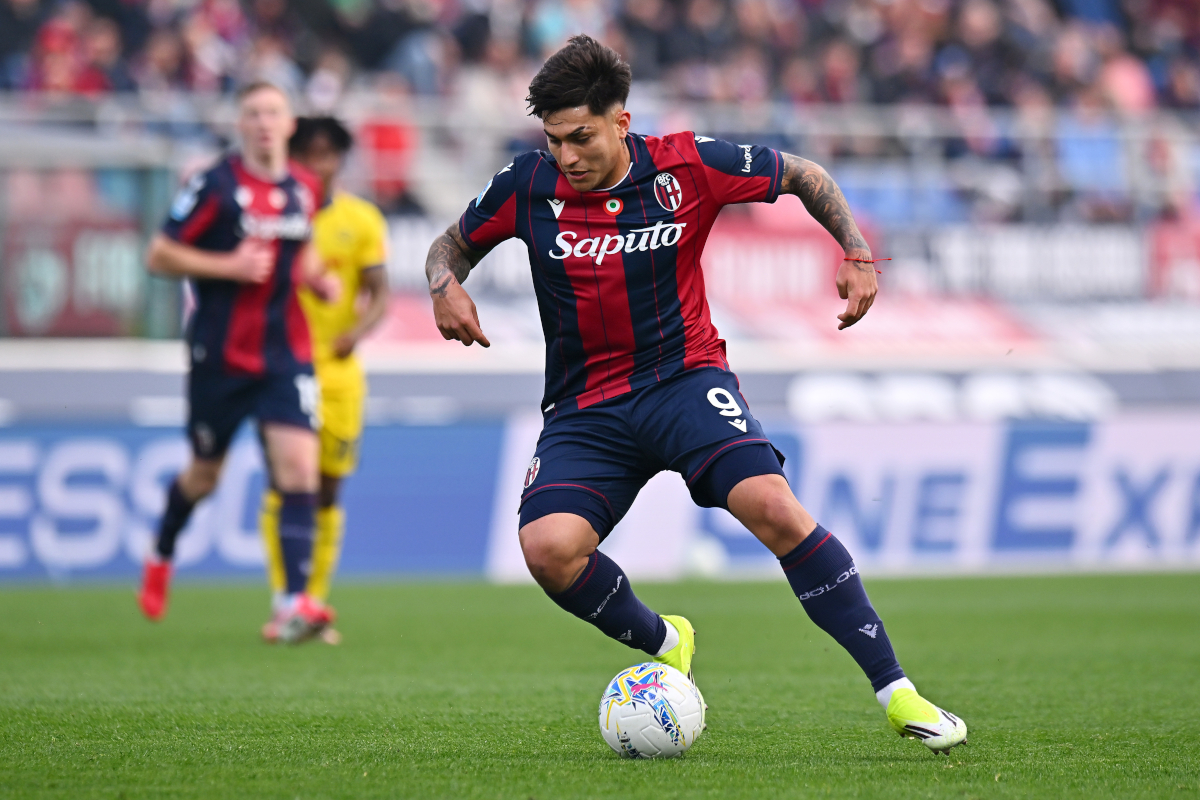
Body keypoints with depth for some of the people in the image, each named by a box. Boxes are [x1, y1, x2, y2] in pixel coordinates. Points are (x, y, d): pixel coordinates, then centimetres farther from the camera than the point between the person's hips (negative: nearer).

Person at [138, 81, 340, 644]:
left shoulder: (304, 190, 6)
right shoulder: (216, 187, -11)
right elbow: (159, 256, -10)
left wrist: (317, 277, 4)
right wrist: (228, 266, -20)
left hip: (285, 354, 3)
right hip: (220, 356, -3)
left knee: (298, 467, -14)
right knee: (204, 474, 13)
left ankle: (295, 604, -19)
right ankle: (161, 556, 44)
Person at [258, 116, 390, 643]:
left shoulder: (362, 220, 4)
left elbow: (379, 296, 2)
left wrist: (357, 332, -19)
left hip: (339, 371, 1)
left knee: (327, 491, 4)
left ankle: (316, 603, 13)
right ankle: (282, 602, -10)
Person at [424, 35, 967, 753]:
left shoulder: (686, 166, -6)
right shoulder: (529, 187, -3)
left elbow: (804, 177, 9)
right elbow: (454, 244, 16)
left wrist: (858, 254, -3)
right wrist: (447, 286, -6)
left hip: (686, 377, -2)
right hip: (586, 407, 2)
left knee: (772, 506, -27)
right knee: (548, 547, -25)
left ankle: (896, 691, -21)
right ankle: (662, 643, 7)